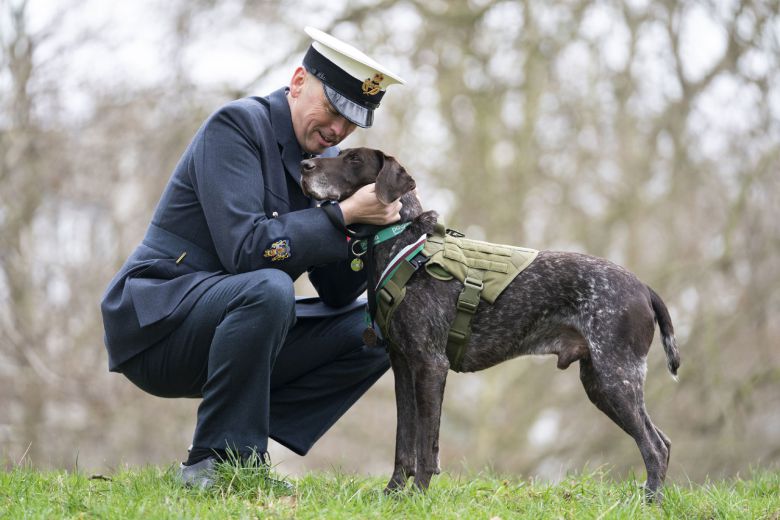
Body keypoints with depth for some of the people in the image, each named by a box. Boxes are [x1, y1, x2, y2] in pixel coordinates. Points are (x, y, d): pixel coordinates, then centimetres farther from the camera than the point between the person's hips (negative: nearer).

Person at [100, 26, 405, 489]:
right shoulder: (238, 125, -13)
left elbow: (338, 295, 7)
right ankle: (218, 462, -21)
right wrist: (345, 216, -22)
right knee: (269, 289, -35)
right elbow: (244, 249, -26)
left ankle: (243, 452, -5)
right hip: (155, 320, -8)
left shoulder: (325, 158, 10)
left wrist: (373, 224, -10)